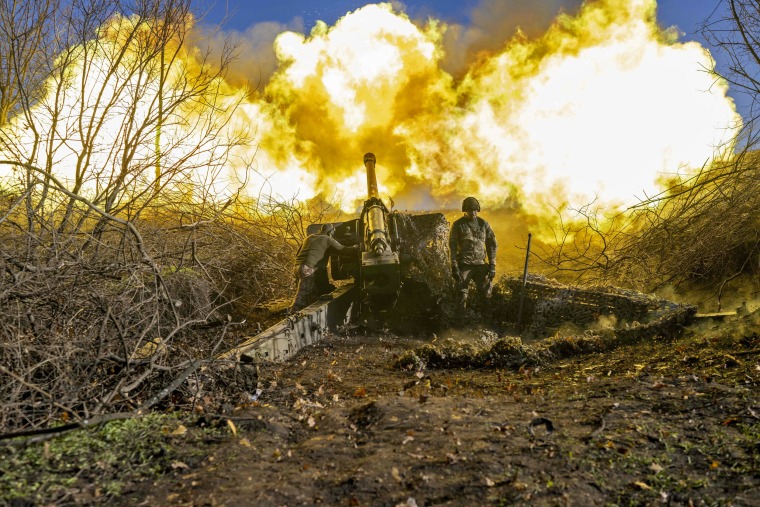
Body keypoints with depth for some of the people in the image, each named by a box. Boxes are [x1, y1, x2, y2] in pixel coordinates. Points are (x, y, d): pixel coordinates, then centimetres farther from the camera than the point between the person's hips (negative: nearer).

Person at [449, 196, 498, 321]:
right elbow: (452, 247, -3)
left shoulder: (483, 224, 6)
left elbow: (492, 244, 9)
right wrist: (454, 267, -10)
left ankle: (488, 322, 14)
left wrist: (492, 265, 2)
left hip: (481, 265, 3)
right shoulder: (458, 225, -2)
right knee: (461, 296, 0)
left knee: (486, 295, 3)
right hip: (464, 266, -2)